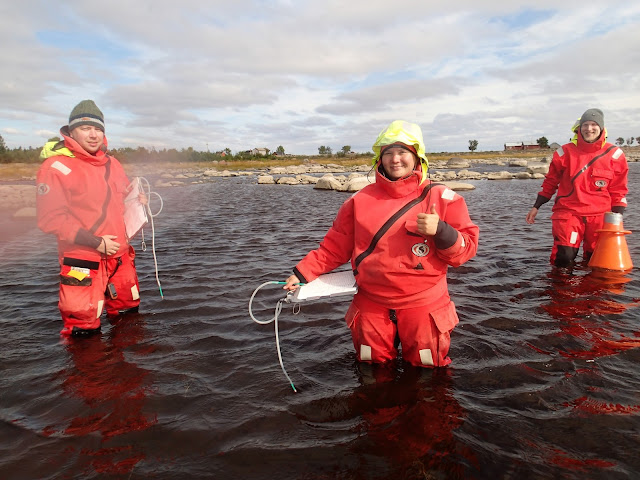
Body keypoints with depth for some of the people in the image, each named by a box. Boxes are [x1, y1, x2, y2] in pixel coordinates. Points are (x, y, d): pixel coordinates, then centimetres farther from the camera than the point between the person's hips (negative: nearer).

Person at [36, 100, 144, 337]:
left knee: (128, 311, 20)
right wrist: (95, 242, -18)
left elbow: (125, 194, 25)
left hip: (120, 255, 7)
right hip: (83, 261, -7)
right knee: (83, 330, -2)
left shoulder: (111, 163, 10)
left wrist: (138, 199, 1)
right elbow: (50, 218, -15)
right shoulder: (56, 166, -11)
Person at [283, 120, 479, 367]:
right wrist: (302, 273, 0)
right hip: (372, 307, 2)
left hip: (423, 306, -1)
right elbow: (334, 247, 5)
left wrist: (440, 231, -23)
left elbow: (465, 248, -5)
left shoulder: (441, 198, -4)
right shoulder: (361, 200, 1)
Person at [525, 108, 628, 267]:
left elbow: (618, 191, 8)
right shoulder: (565, 152, 0)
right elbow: (550, 182, 10)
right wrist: (536, 207, 9)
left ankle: (589, 255, 37)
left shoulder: (614, 155, 3)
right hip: (568, 211, -1)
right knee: (563, 260, -14)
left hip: (600, 214, 2)